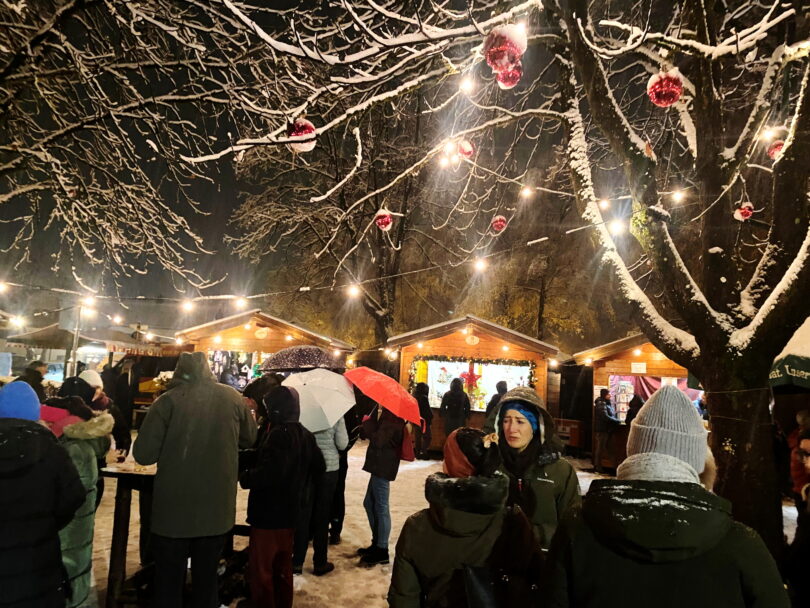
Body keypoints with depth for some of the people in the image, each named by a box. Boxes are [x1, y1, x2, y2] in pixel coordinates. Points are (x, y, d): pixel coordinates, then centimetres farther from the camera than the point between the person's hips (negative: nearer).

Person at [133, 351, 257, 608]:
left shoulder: (167, 400, -11)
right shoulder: (233, 397, -2)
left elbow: (143, 454, -12)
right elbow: (250, 439, 12)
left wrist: (170, 446, 8)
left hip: (174, 508, -2)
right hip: (217, 507, 3)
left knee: (169, 580, 14)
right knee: (207, 578, 19)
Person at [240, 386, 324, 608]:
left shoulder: (279, 434, -20)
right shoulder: (305, 435, 8)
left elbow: (270, 472, -30)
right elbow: (318, 467, 17)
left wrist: (244, 477, -15)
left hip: (268, 514, -9)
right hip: (289, 512, 9)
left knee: (260, 570, 2)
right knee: (283, 567, 20)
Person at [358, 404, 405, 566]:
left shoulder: (392, 418, -19)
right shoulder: (383, 413, 12)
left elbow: (378, 440, -26)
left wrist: (366, 423, -14)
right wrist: (367, 425, -4)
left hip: (383, 466, -11)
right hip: (379, 465, 11)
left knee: (381, 507, -1)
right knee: (369, 504, 19)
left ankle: (381, 551, 11)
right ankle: (377, 543, 31)